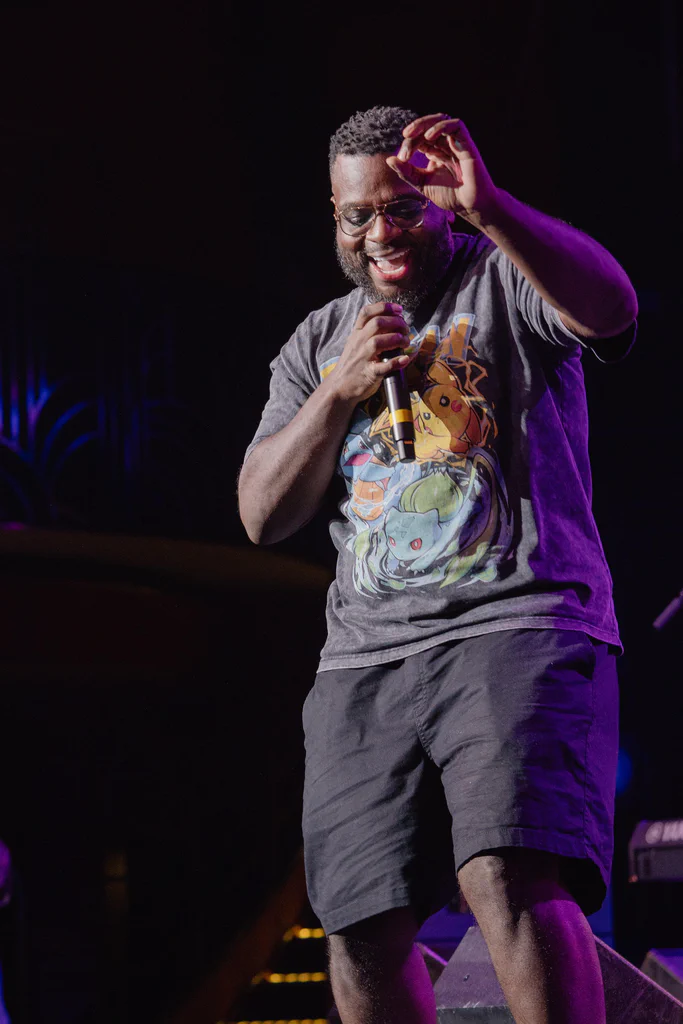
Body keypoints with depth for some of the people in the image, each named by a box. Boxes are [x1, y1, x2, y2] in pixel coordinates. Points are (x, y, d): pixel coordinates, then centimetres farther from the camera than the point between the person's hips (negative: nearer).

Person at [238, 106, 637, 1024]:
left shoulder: (504, 282, 6)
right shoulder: (319, 344, 21)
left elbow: (609, 306, -18)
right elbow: (263, 515, 13)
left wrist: (487, 207, -33)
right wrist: (341, 389, -3)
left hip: (519, 626, -5)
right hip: (366, 660, 5)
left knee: (512, 879, -26)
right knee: (363, 932, -1)